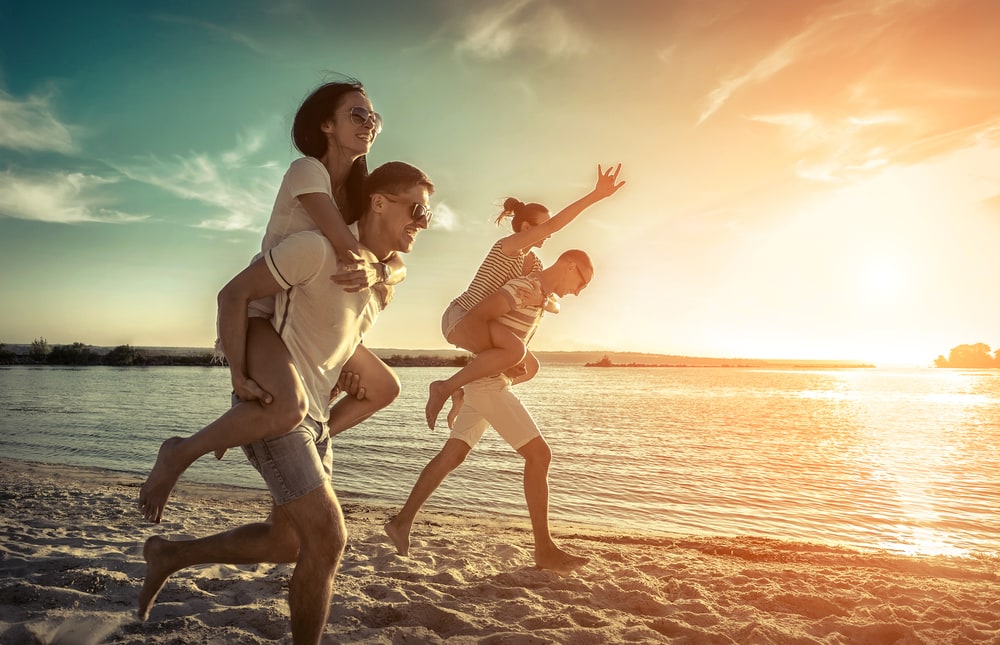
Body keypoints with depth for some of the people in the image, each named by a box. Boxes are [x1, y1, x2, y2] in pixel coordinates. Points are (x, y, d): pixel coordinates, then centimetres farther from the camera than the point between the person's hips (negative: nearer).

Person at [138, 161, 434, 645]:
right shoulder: (318, 247, -17)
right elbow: (234, 294, -14)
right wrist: (242, 380, -18)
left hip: (314, 417, 9)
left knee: (289, 542, 16)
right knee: (327, 540, -10)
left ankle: (170, 555, 33)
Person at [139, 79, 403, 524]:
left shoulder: (357, 192, 8)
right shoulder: (307, 170, -16)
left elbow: (395, 262, -3)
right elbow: (348, 250, -29)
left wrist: (377, 272, -23)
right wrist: (381, 284, -14)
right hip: (256, 311, -9)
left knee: (383, 388, 12)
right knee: (289, 406, -35)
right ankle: (179, 454, -9)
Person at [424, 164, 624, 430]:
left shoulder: (533, 263, 12)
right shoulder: (509, 245, -13)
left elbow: (554, 305, 16)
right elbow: (553, 224, -29)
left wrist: (549, 302, -10)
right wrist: (596, 194, -34)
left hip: (478, 322, 10)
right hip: (460, 318, -10)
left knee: (530, 367, 16)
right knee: (516, 351, -35)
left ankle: (464, 391, 18)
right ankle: (445, 387, -24)